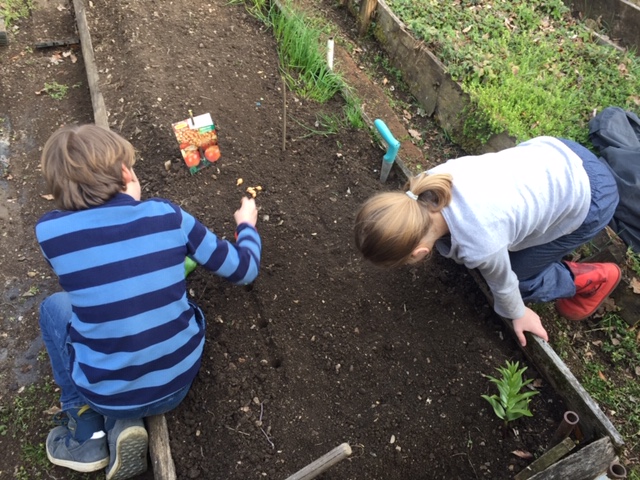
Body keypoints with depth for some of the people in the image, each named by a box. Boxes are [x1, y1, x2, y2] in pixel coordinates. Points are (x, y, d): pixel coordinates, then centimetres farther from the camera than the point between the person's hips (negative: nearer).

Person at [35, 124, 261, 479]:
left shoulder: (49, 231, -10)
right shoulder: (167, 215, -10)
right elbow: (244, 270, -1)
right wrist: (246, 225, 18)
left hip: (107, 392, 0)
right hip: (179, 383, 1)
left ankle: (87, 434, 20)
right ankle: (123, 424, 11)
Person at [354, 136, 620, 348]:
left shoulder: (480, 246, -39)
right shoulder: (428, 183, -23)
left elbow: (502, 283, -14)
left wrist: (517, 314, 8)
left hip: (592, 197, -5)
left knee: (520, 277, 5)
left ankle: (591, 279, 26)